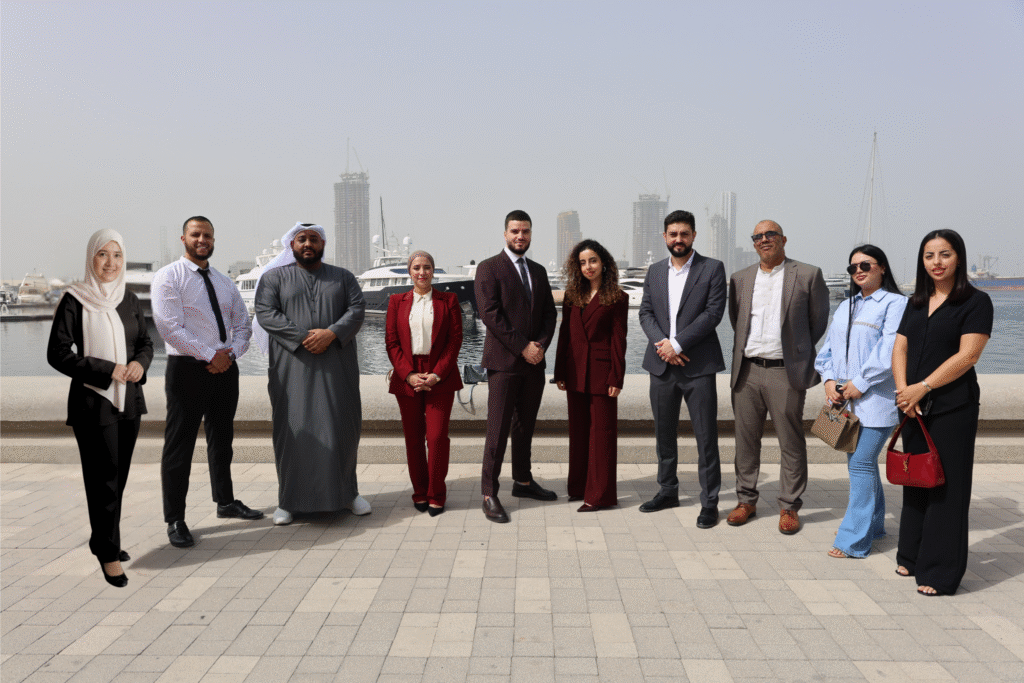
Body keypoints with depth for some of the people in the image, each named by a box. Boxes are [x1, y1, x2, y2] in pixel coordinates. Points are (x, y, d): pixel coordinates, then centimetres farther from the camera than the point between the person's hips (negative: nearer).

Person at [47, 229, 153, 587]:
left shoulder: (130, 300, 7)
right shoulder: (75, 301, -8)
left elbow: (146, 342, 16)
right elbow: (57, 353, -11)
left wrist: (140, 362, -7)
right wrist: (108, 370, -17)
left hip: (128, 400, 5)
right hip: (93, 401, -5)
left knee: (119, 476, 12)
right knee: (104, 478, -1)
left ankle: (104, 541, 29)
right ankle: (109, 553, 11)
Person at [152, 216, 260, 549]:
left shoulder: (224, 282, 15)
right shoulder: (168, 277, -5)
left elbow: (242, 325, 14)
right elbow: (171, 328, -15)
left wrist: (231, 352, -6)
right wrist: (210, 355, -16)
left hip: (225, 368, 6)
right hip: (187, 368, -6)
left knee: (222, 439, 18)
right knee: (179, 445, -2)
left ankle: (226, 501, 33)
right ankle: (175, 520, 6)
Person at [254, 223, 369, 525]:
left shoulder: (343, 277, 14)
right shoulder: (274, 277, 8)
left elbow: (357, 309, 1)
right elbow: (266, 313, -5)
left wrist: (331, 333, -16)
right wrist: (303, 337, -16)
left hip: (336, 367, 2)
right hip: (292, 367, -1)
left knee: (343, 427, 4)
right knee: (293, 429, -2)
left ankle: (347, 492, 17)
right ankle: (289, 500, 8)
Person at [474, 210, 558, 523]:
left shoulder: (538, 271, 16)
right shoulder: (489, 268, -3)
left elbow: (549, 312, 12)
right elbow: (490, 313, -12)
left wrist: (541, 345, -6)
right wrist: (523, 347, -14)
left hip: (534, 361, 6)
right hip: (504, 360, -6)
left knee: (526, 425, 15)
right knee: (498, 429, -6)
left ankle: (523, 482, 27)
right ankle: (489, 494, 0)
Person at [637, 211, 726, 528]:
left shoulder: (712, 269, -1)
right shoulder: (654, 272, 13)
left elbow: (713, 312, -10)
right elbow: (645, 313, 8)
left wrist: (676, 343, -15)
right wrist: (662, 343, -10)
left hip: (698, 365, -4)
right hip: (662, 364, 5)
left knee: (706, 436, -2)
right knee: (664, 432, 13)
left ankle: (709, 502, 8)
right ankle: (667, 490, 28)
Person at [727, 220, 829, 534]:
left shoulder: (808, 275, 0)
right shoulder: (740, 278, 12)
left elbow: (819, 323, 5)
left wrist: (798, 352, 7)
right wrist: (747, 349, 12)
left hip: (785, 371, -3)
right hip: (746, 370, 4)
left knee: (791, 443, 3)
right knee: (745, 440, 9)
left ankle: (789, 507, 15)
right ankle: (746, 500, 22)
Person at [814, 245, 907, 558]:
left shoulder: (895, 303, -4)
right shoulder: (845, 307, 19)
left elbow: (889, 350, -15)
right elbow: (829, 347, 15)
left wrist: (860, 382, -16)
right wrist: (829, 380, -1)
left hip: (875, 399, -7)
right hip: (846, 399, 7)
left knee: (861, 464, -10)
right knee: (860, 462, 15)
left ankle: (854, 540, -5)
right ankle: (872, 525, 30)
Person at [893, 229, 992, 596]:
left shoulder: (976, 302, -5)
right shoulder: (916, 303, 14)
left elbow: (967, 355, -13)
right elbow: (900, 349, 8)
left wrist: (922, 387, -15)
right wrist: (903, 390, -8)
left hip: (953, 408, -5)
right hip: (914, 407, 6)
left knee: (946, 487, -1)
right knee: (915, 482, 12)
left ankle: (941, 572, 8)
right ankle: (912, 557, 25)